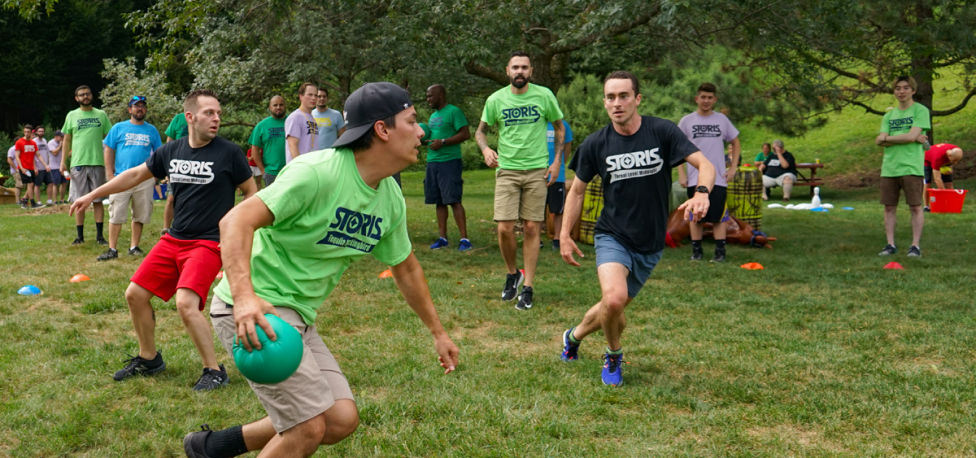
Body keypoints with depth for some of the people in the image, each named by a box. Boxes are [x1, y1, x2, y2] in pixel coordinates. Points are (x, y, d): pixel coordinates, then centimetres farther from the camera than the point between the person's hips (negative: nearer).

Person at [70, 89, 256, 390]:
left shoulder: (229, 153, -10)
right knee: (135, 294, 7)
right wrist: (92, 195, 17)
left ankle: (214, 372, -7)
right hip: (174, 239, 6)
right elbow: (136, 175, 15)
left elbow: (251, 193, 0)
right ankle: (148, 358, 29)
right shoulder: (171, 151, 4)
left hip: (209, 242, -6)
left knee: (185, 302, -24)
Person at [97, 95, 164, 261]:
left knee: (140, 215, 5)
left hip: (145, 180, 2)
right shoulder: (119, 128, 6)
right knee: (116, 215, -6)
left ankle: (134, 247, 16)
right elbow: (109, 151, 6)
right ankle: (112, 250, -3)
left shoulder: (151, 130, 10)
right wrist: (110, 175, -3)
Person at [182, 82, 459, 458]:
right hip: (253, 309, -9)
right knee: (310, 427, -13)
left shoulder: (391, 198, 5)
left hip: (298, 317, 9)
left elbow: (405, 269, 19)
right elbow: (236, 221, -28)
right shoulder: (318, 172, -21)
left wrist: (438, 332, 26)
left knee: (343, 420, 5)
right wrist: (245, 296, -41)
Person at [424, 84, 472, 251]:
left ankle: (464, 239, -10)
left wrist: (443, 142, -18)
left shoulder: (453, 111, -6)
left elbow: (466, 134, -13)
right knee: (439, 202, 8)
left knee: (454, 200, -11)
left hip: (449, 162, -8)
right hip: (432, 162, 8)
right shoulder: (433, 116, 21)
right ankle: (443, 238, 13)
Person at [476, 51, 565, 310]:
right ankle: (512, 274, 19)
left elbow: (560, 128, 12)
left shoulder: (544, 96, 0)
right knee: (504, 228, -8)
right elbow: (481, 130, 13)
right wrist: (485, 149, -8)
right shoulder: (496, 100, 1)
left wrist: (556, 161, 3)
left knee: (531, 229, -1)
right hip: (506, 170, 0)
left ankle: (527, 288, 7)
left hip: (536, 171, 0)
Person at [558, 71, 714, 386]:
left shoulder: (662, 132, -10)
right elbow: (577, 189, 7)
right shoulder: (595, 144, -6)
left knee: (614, 308, 12)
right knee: (614, 299, -27)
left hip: (650, 244, 2)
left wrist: (702, 193, -36)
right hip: (612, 236, -1)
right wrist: (565, 236, 5)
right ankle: (614, 355, 4)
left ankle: (575, 336, 45)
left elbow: (705, 164, -15)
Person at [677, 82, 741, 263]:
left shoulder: (722, 120, 7)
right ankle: (696, 251, 13)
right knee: (696, 216, 5)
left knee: (719, 216, -2)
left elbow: (736, 143, 15)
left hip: (719, 178, 0)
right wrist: (681, 173, -3)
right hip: (695, 178, 0)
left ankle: (720, 252, 2)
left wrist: (733, 167, 4)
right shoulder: (687, 121, 3)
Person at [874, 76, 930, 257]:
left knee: (915, 207, -2)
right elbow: (880, 141, 2)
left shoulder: (920, 110, 1)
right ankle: (890, 245, 12)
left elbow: (911, 136, -11)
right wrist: (911, 138, -8)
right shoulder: (888, 116, 15)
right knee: (889, 207, 5)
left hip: (911, 167, -5)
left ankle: (915, 245, 4)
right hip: (889, 167, 5)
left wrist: (886, 138, -1)